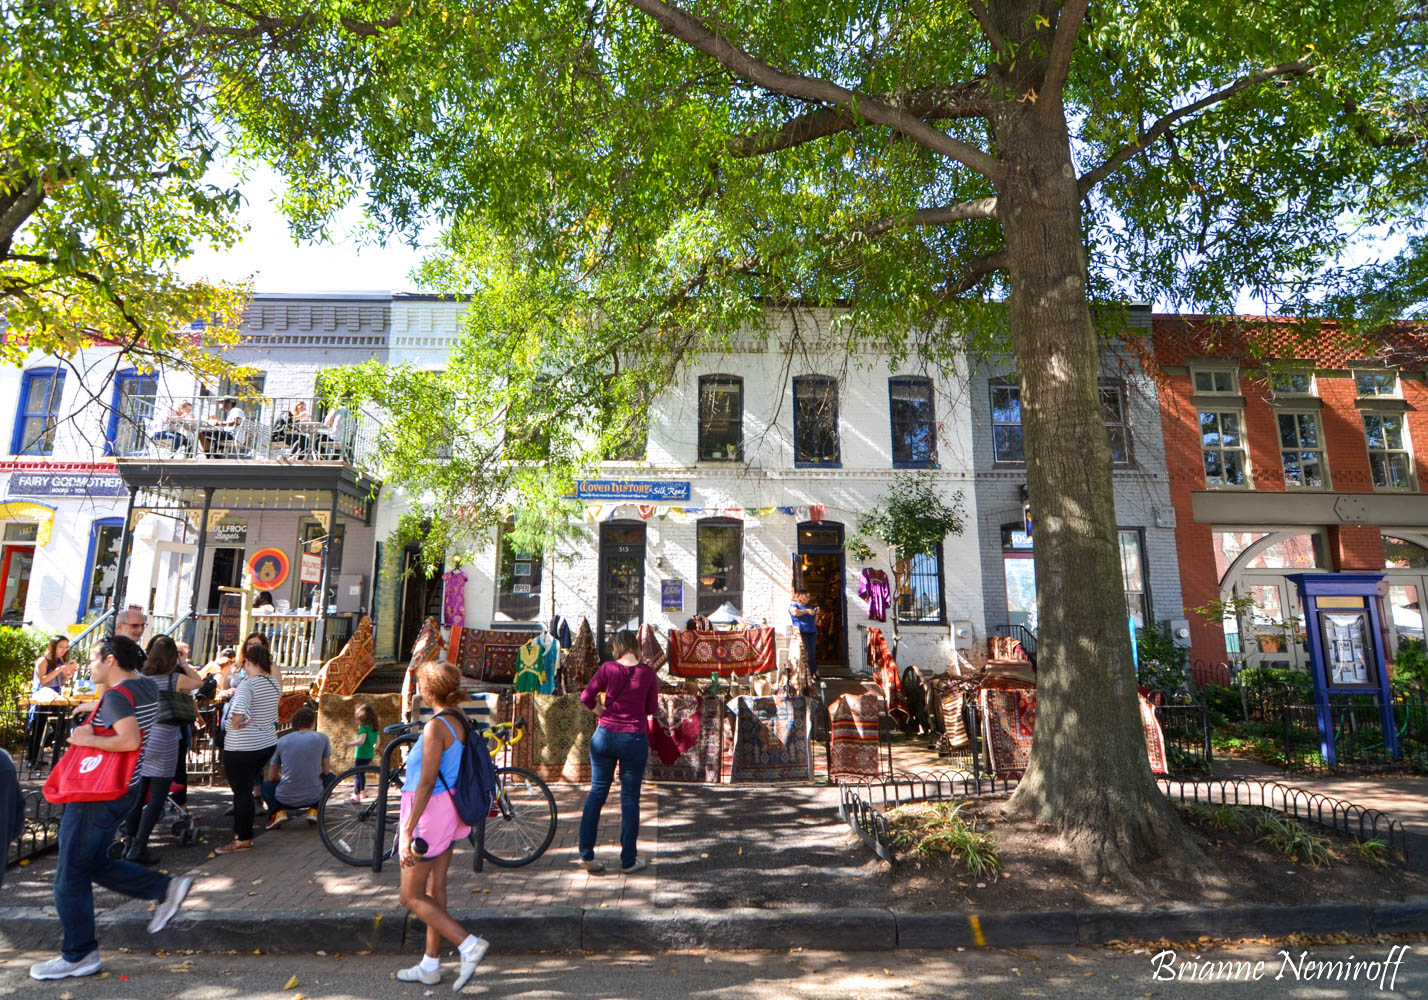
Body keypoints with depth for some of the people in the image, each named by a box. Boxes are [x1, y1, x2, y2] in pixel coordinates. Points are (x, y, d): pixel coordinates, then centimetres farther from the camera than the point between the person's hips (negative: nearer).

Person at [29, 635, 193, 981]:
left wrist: (88, 739, -21)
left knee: (71, 877, 5)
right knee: (95, 865, 21)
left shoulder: (117, 696, -21)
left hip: (97, 796, -9)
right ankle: (166, 888, 15)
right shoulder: (147, 686, 7)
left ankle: (79, 955, 16)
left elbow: (130, 740, -34)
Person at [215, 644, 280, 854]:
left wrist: (235, 723, -20)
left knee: (241, 792, 2)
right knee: (245, 789, 20)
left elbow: (240, 708, -38)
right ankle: (241, 831, 27)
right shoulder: (274, 683, 7)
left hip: (242, 748, -8)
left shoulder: (247, 684, -19)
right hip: (268, 744, 8)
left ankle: (243, 839, 9)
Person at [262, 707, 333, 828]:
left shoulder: (281, 741, 4)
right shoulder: (322, 738, 0)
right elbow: (326, 770, 7)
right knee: (329, 777, 31)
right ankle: (314, 810, 12)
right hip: (313, 798, -1)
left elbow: (272, 777, 13)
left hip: (285, 800, 1)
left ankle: (278, 812, 7)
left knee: (266, 786, 33)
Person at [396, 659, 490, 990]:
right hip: (448, 812, 9)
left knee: (411, 897, 6)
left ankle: (469, 944, 1)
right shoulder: (460, 720, 3)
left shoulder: (436, 727, -23)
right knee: (435, 888, 17)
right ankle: (430, 966, 29)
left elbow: (426, 782, -25)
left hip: (430, 812, -9)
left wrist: (407, 831, -23)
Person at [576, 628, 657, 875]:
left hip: (605, 735, 1)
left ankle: (586, 855, 15)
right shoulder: (648, 672, -5)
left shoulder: (608, 668, -5)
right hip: (634, 739, -1)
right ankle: (628, 860, 16)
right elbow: (652, 708, 2)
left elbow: (586, 697, -5)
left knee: (596, 792, 14)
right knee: (630, 799, 9)